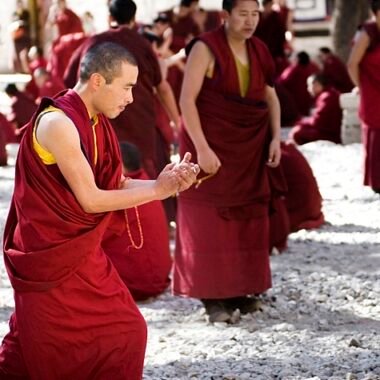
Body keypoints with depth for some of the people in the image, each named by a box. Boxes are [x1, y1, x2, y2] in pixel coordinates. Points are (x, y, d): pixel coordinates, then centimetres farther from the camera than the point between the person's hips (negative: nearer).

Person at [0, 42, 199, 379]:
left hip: (83, 253, 9)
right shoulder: (57, 123, -21)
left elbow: (118, 184, 5)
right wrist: (157, 190, -15)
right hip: (51, 258, -9)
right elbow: (89, 199, -21)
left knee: (126, 333, 9)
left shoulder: (96, 122, 7)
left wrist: (167, 181, -11)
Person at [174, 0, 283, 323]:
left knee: (247, 218, 7)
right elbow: (187, 99, -16)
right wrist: (202, 148, -21)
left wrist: (275, 138, 1)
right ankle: (213, 298, 3)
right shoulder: (206, 48, -13)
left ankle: (240, 290, 17)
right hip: (212, 145, -6)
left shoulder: (259, 50, 5)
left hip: (250, 148, 6)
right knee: (211, 221, -1)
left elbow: (270, 97, 13)